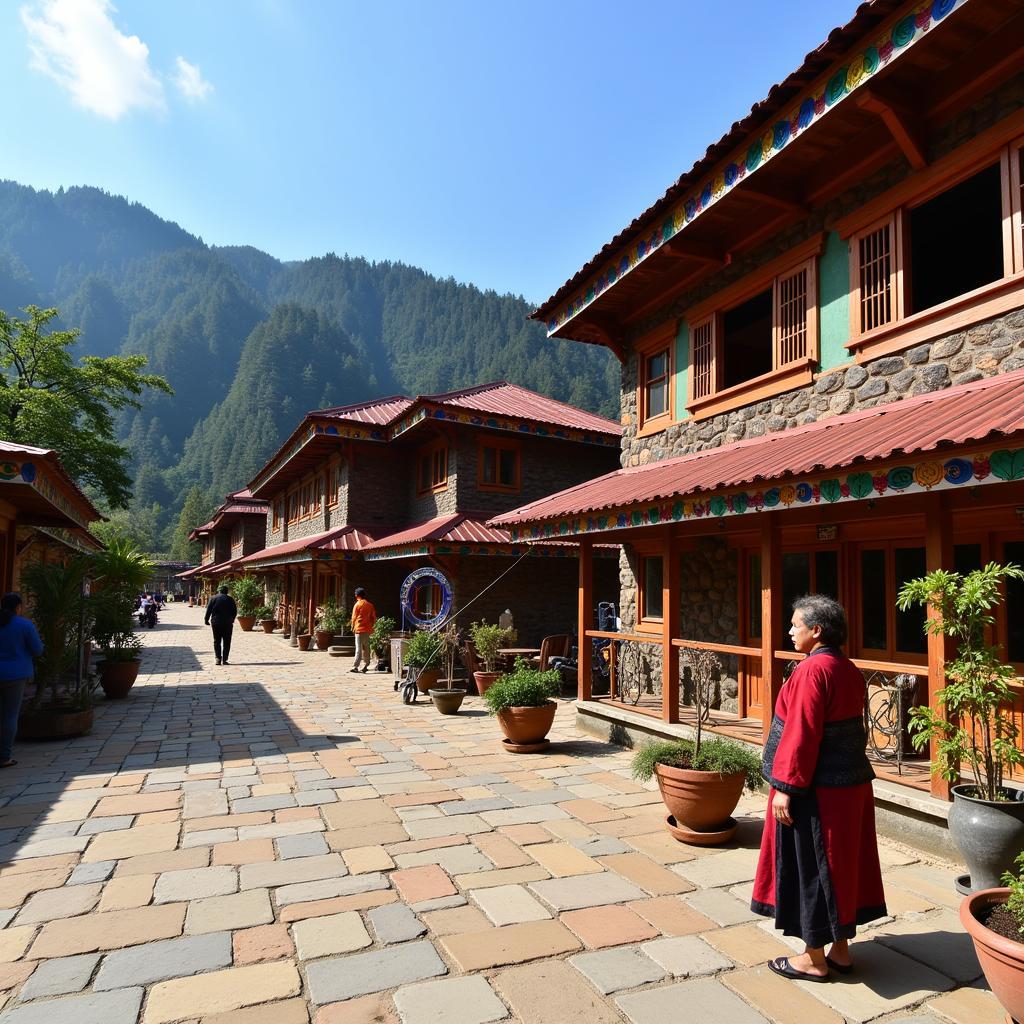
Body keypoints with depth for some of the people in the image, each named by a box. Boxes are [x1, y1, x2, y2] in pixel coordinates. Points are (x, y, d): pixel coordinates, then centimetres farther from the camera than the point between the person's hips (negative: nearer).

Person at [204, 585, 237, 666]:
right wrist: (232, 620, 20)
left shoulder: (213, 598, 5)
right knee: (226, 642, 4)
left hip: (216, 622, 1)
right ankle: (224, 660, 0)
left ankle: (218, 659, -1)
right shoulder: (230, 599, 4)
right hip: (228, 623, -1)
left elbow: (208, 610, 0)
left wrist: (207, 620, 7)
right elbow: (235, 611, 6)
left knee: (217, 641, 8)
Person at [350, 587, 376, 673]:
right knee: (366, 648, 13)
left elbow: (354, 618, -4)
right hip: (368, 629, 4)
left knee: (359, 648, -6)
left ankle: (355, 666, -8)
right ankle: (366, 665, 17)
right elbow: (374, 618, 8)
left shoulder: (357, 604, -7)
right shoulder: (370, 605, 7)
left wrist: (353, 627, 8)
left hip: (359, 629, -4)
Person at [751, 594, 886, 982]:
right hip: (852, 785, 9)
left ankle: (814, 960, 18)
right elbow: (849, 728, 13)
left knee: (810, 867, 5)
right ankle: (840, 950, 31)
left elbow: (801, 735, -23)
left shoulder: (811, 670, -21)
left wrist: (785, 787, -17)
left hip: (816, 789, -9)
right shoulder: (850, 670, 7)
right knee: (842, 862, 17)